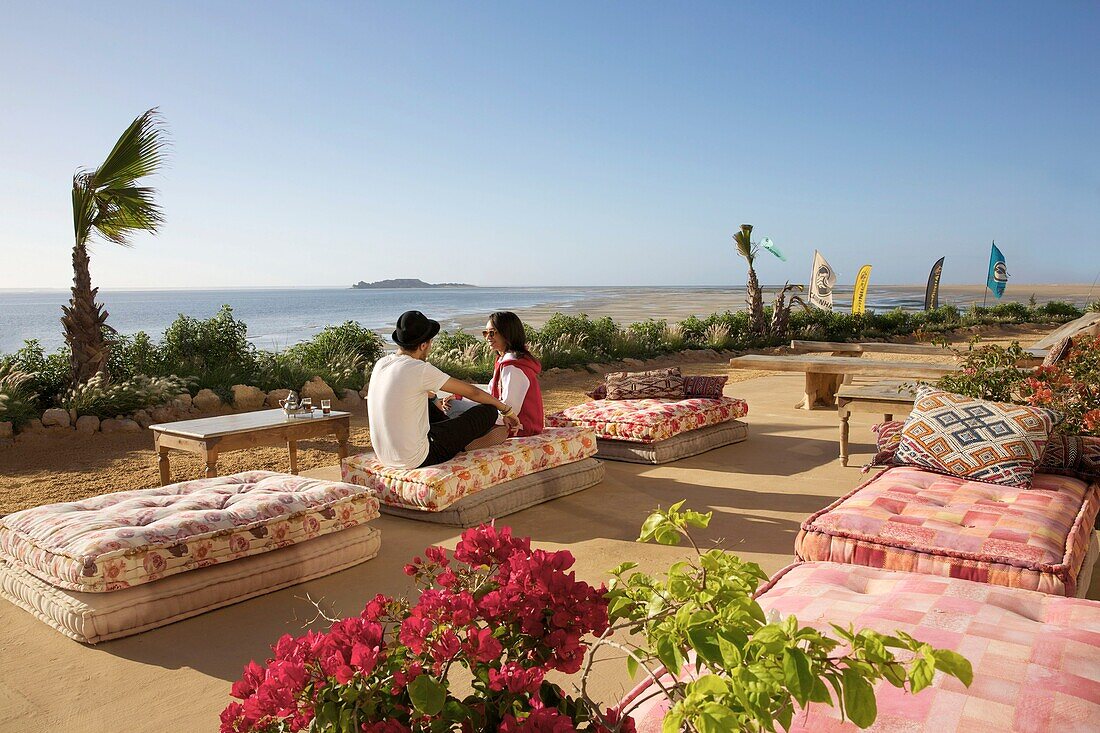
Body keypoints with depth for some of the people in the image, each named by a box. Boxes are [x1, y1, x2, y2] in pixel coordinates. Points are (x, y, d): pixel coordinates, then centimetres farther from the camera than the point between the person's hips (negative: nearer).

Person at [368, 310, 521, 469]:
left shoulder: (381, 364, 2)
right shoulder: (421, 370, -19)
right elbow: (472, 392, -7)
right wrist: (506, 410, 7)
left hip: (383, 456, 8)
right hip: (417, 460, -8)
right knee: (488, 410, -3)